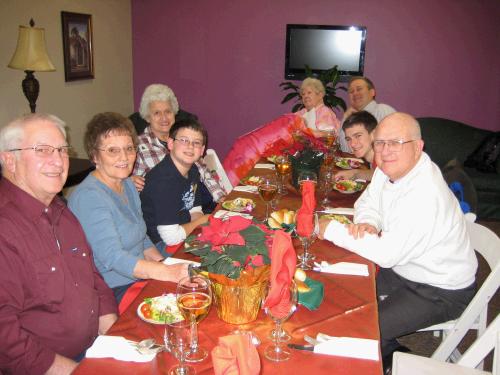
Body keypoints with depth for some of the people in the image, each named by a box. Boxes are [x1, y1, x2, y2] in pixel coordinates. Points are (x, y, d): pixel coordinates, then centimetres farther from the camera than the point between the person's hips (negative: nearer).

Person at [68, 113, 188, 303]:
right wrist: (166, 272, -35)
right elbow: (112, 257, -26)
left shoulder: (128, 185, 10)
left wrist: (163, 263, 0)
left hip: (140, 279, 8)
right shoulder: (89, 197, -18)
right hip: (112, 293, -8)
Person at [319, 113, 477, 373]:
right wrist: (368, 222, -17)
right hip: (404, 269, 9)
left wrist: (331, 230, -25)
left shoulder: (425, 195, -33)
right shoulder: (390, 168, -7)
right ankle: (387, 351, 27)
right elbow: (368, 202, 8)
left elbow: (387, 253, -33)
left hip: (439, 292, -8)